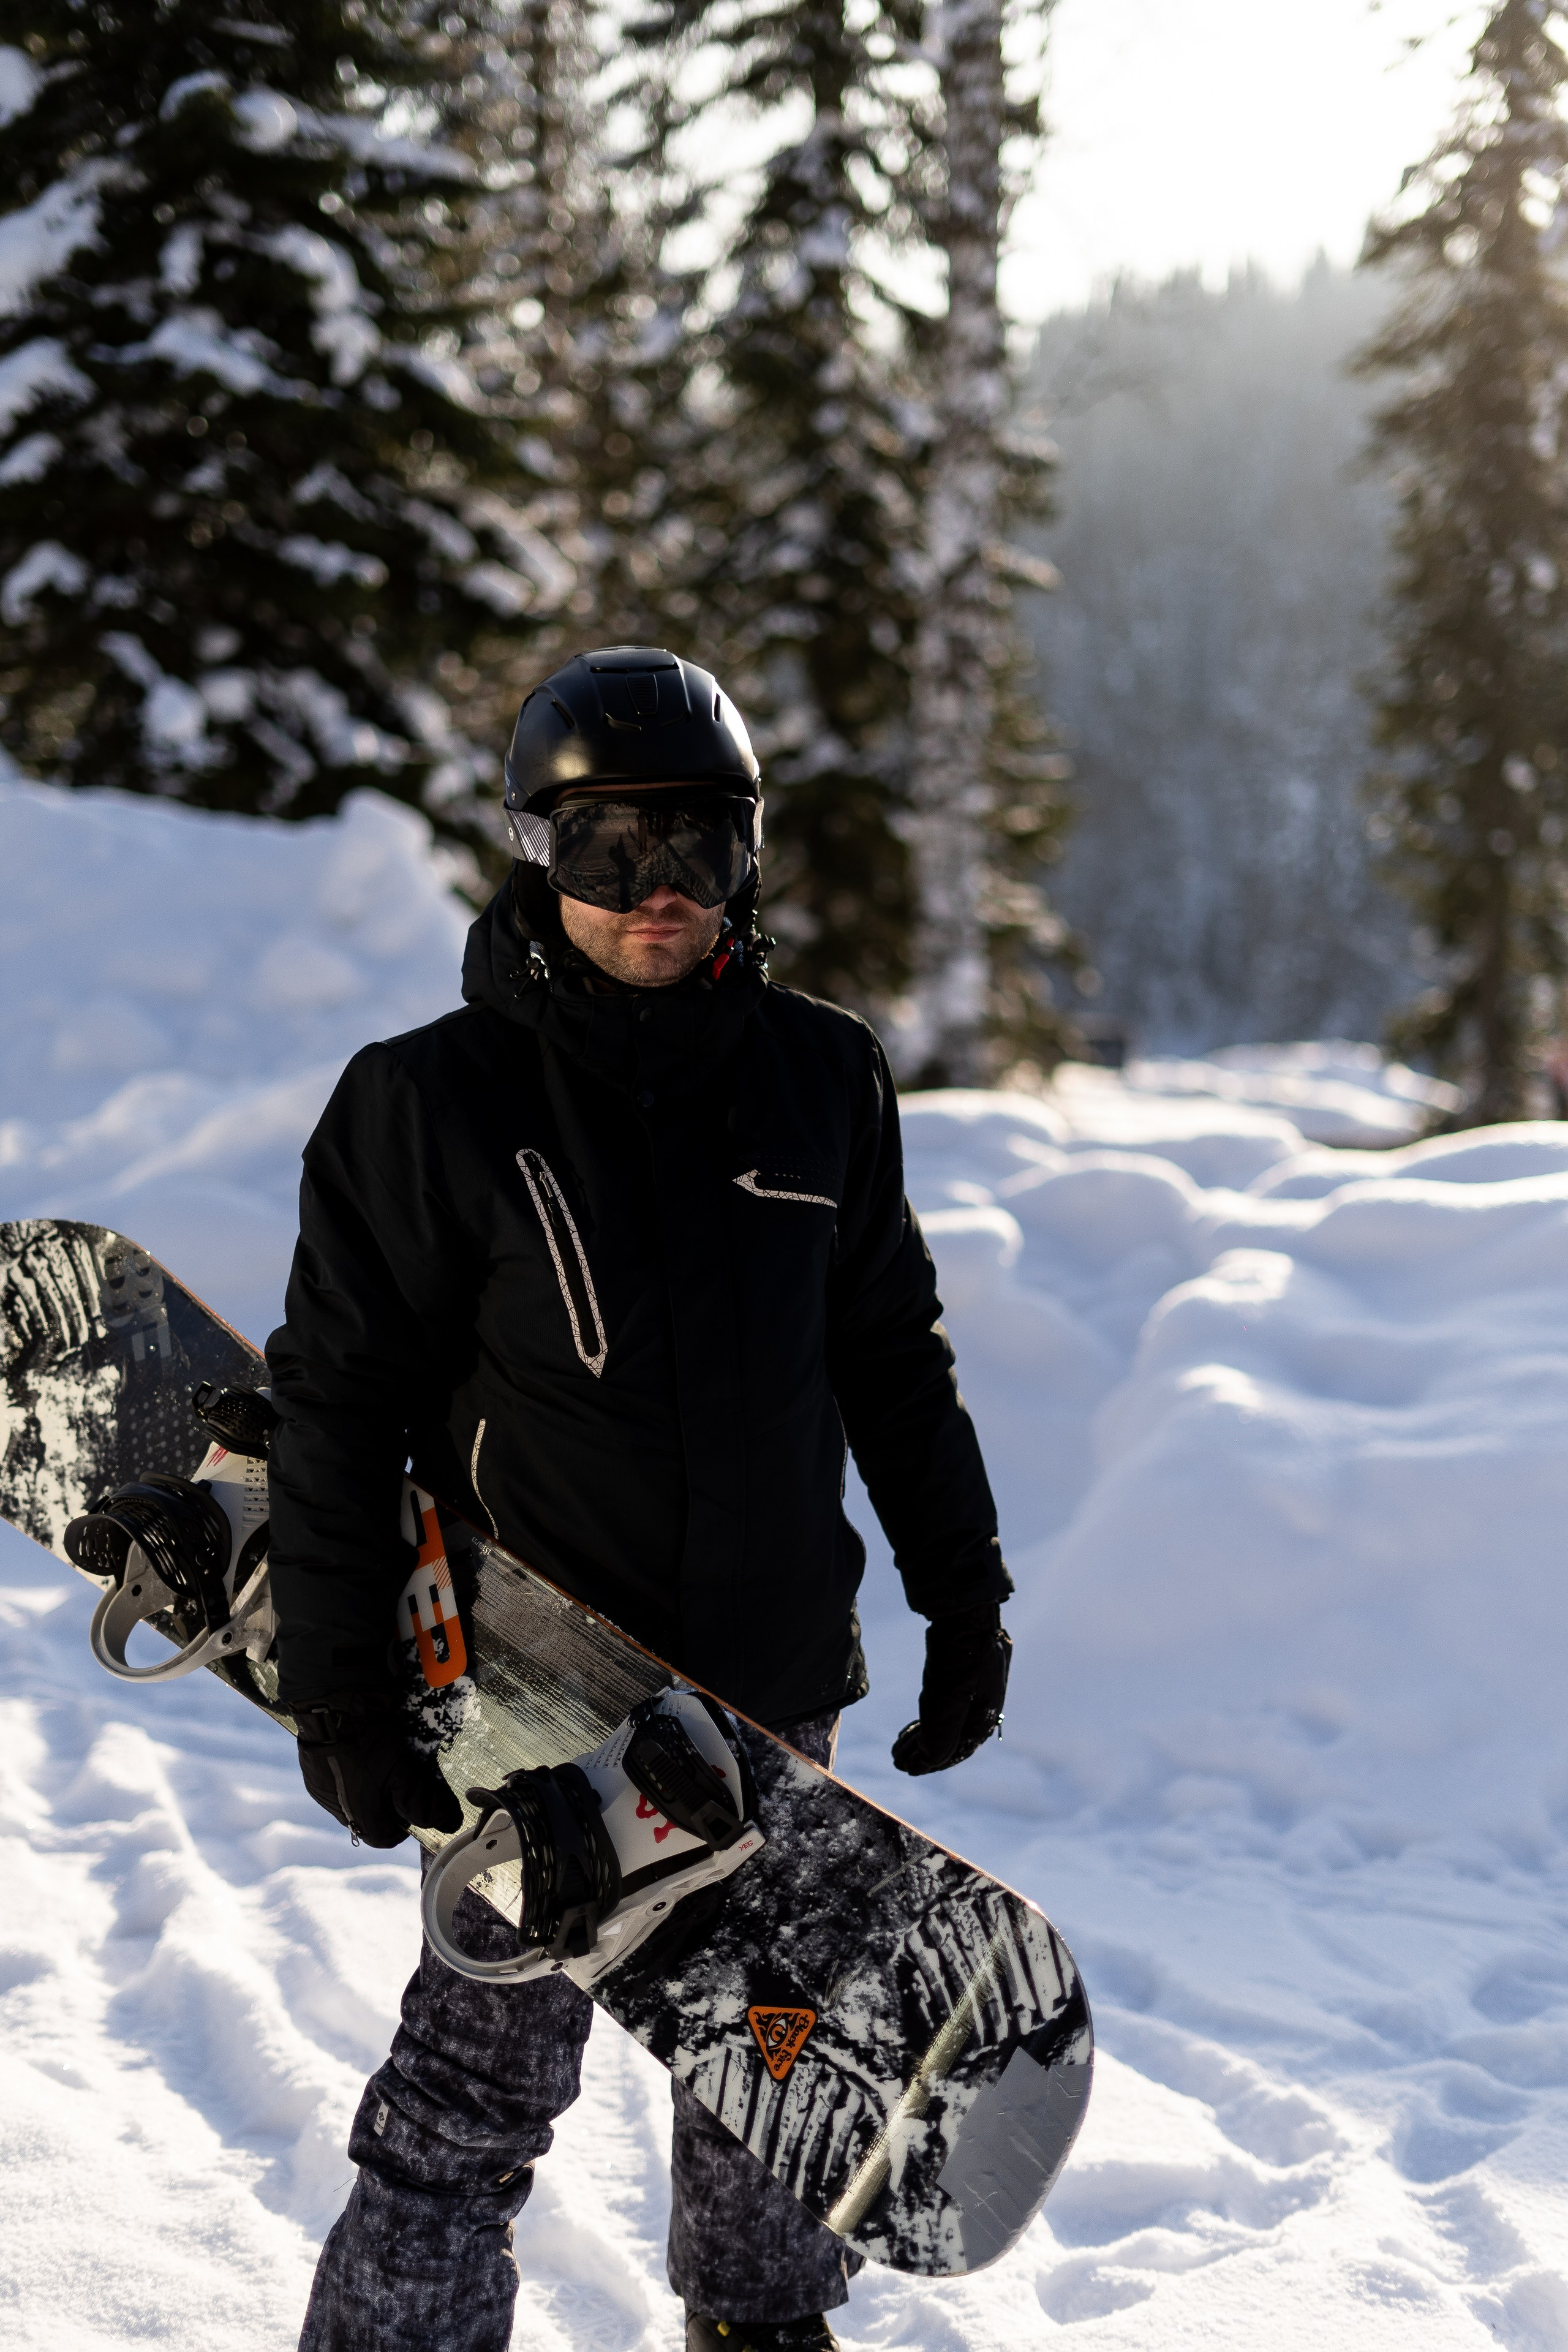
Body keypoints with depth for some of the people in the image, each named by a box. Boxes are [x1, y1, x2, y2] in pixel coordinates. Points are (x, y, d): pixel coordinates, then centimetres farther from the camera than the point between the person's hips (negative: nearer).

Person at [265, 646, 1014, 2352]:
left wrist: (963, 1590, 13)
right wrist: (338, 1686, -9)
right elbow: (335, 1402, -6)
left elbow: (892, 1351, 13)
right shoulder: (430, 1102, -9)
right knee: (479, 2084, -3)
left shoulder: (820, 1078, 3)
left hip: (775, 1687, 5)